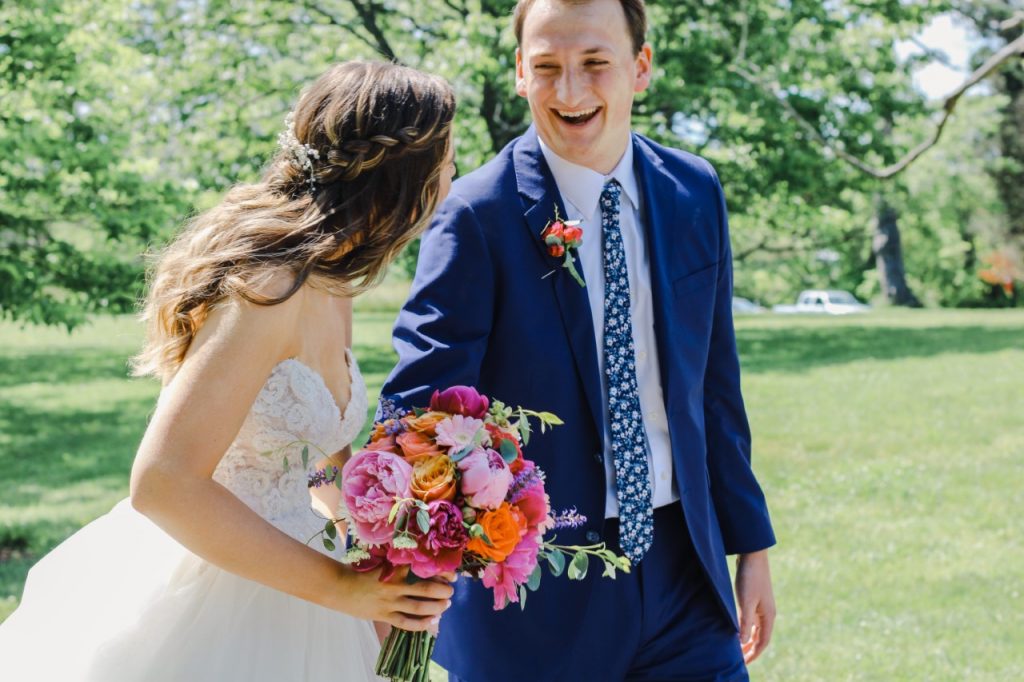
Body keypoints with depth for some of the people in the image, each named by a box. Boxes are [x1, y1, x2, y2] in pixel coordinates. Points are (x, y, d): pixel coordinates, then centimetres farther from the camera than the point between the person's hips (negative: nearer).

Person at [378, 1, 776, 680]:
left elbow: (714, 384, 10)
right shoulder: (477, 217, -13)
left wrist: (752, 543, 13)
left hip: (681, 565, 4)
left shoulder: (695, 193, 3)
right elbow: (422, 401, -21)